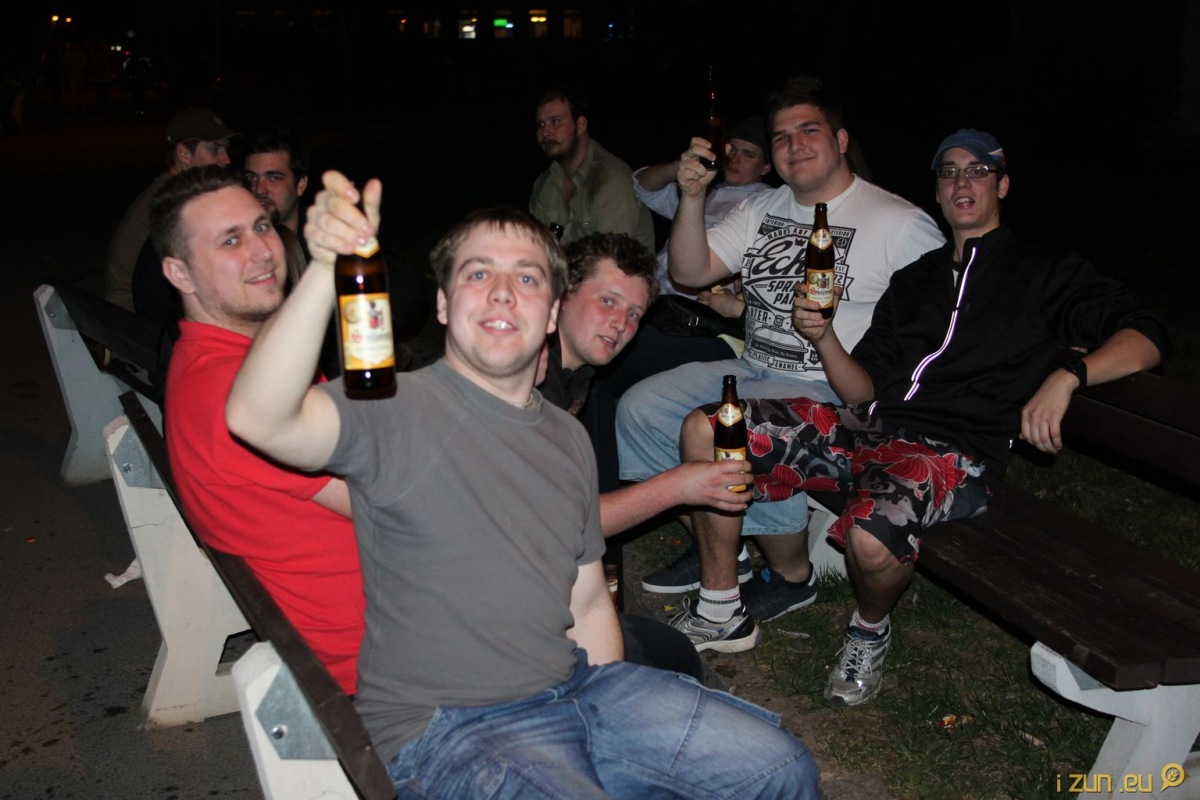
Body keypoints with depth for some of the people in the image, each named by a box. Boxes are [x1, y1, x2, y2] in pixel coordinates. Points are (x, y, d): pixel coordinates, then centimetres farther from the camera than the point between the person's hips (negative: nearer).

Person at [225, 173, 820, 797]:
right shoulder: (397, 410, -9)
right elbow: (258, 418, -30)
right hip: (444, 725, -7)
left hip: (578, 688, 7)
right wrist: (325, 272, -41)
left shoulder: (567, 437, 12)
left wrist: (627, 720, 12)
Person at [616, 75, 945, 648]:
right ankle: (714, 547, 7)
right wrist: (692, 197, -9)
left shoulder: (901, 224, -4)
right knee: (639, 408, -7)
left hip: (831, 389, -7)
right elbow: (691, 272, 7)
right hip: (752, 370, 7)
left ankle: (794, 575, -4)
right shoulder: (762, 210, 14)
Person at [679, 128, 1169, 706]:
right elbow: (863, 388, 17)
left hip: (955, 451, -5)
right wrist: (824, 338, -4)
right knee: (705, 430, -13)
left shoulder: (1045, 274, 12)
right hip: (868, 424, 5)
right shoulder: (915, 279, 26)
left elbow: (1147, 338, -2)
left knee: (873, 538, -39)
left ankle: (870, 630, -1)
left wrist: (1065, 375, -20)